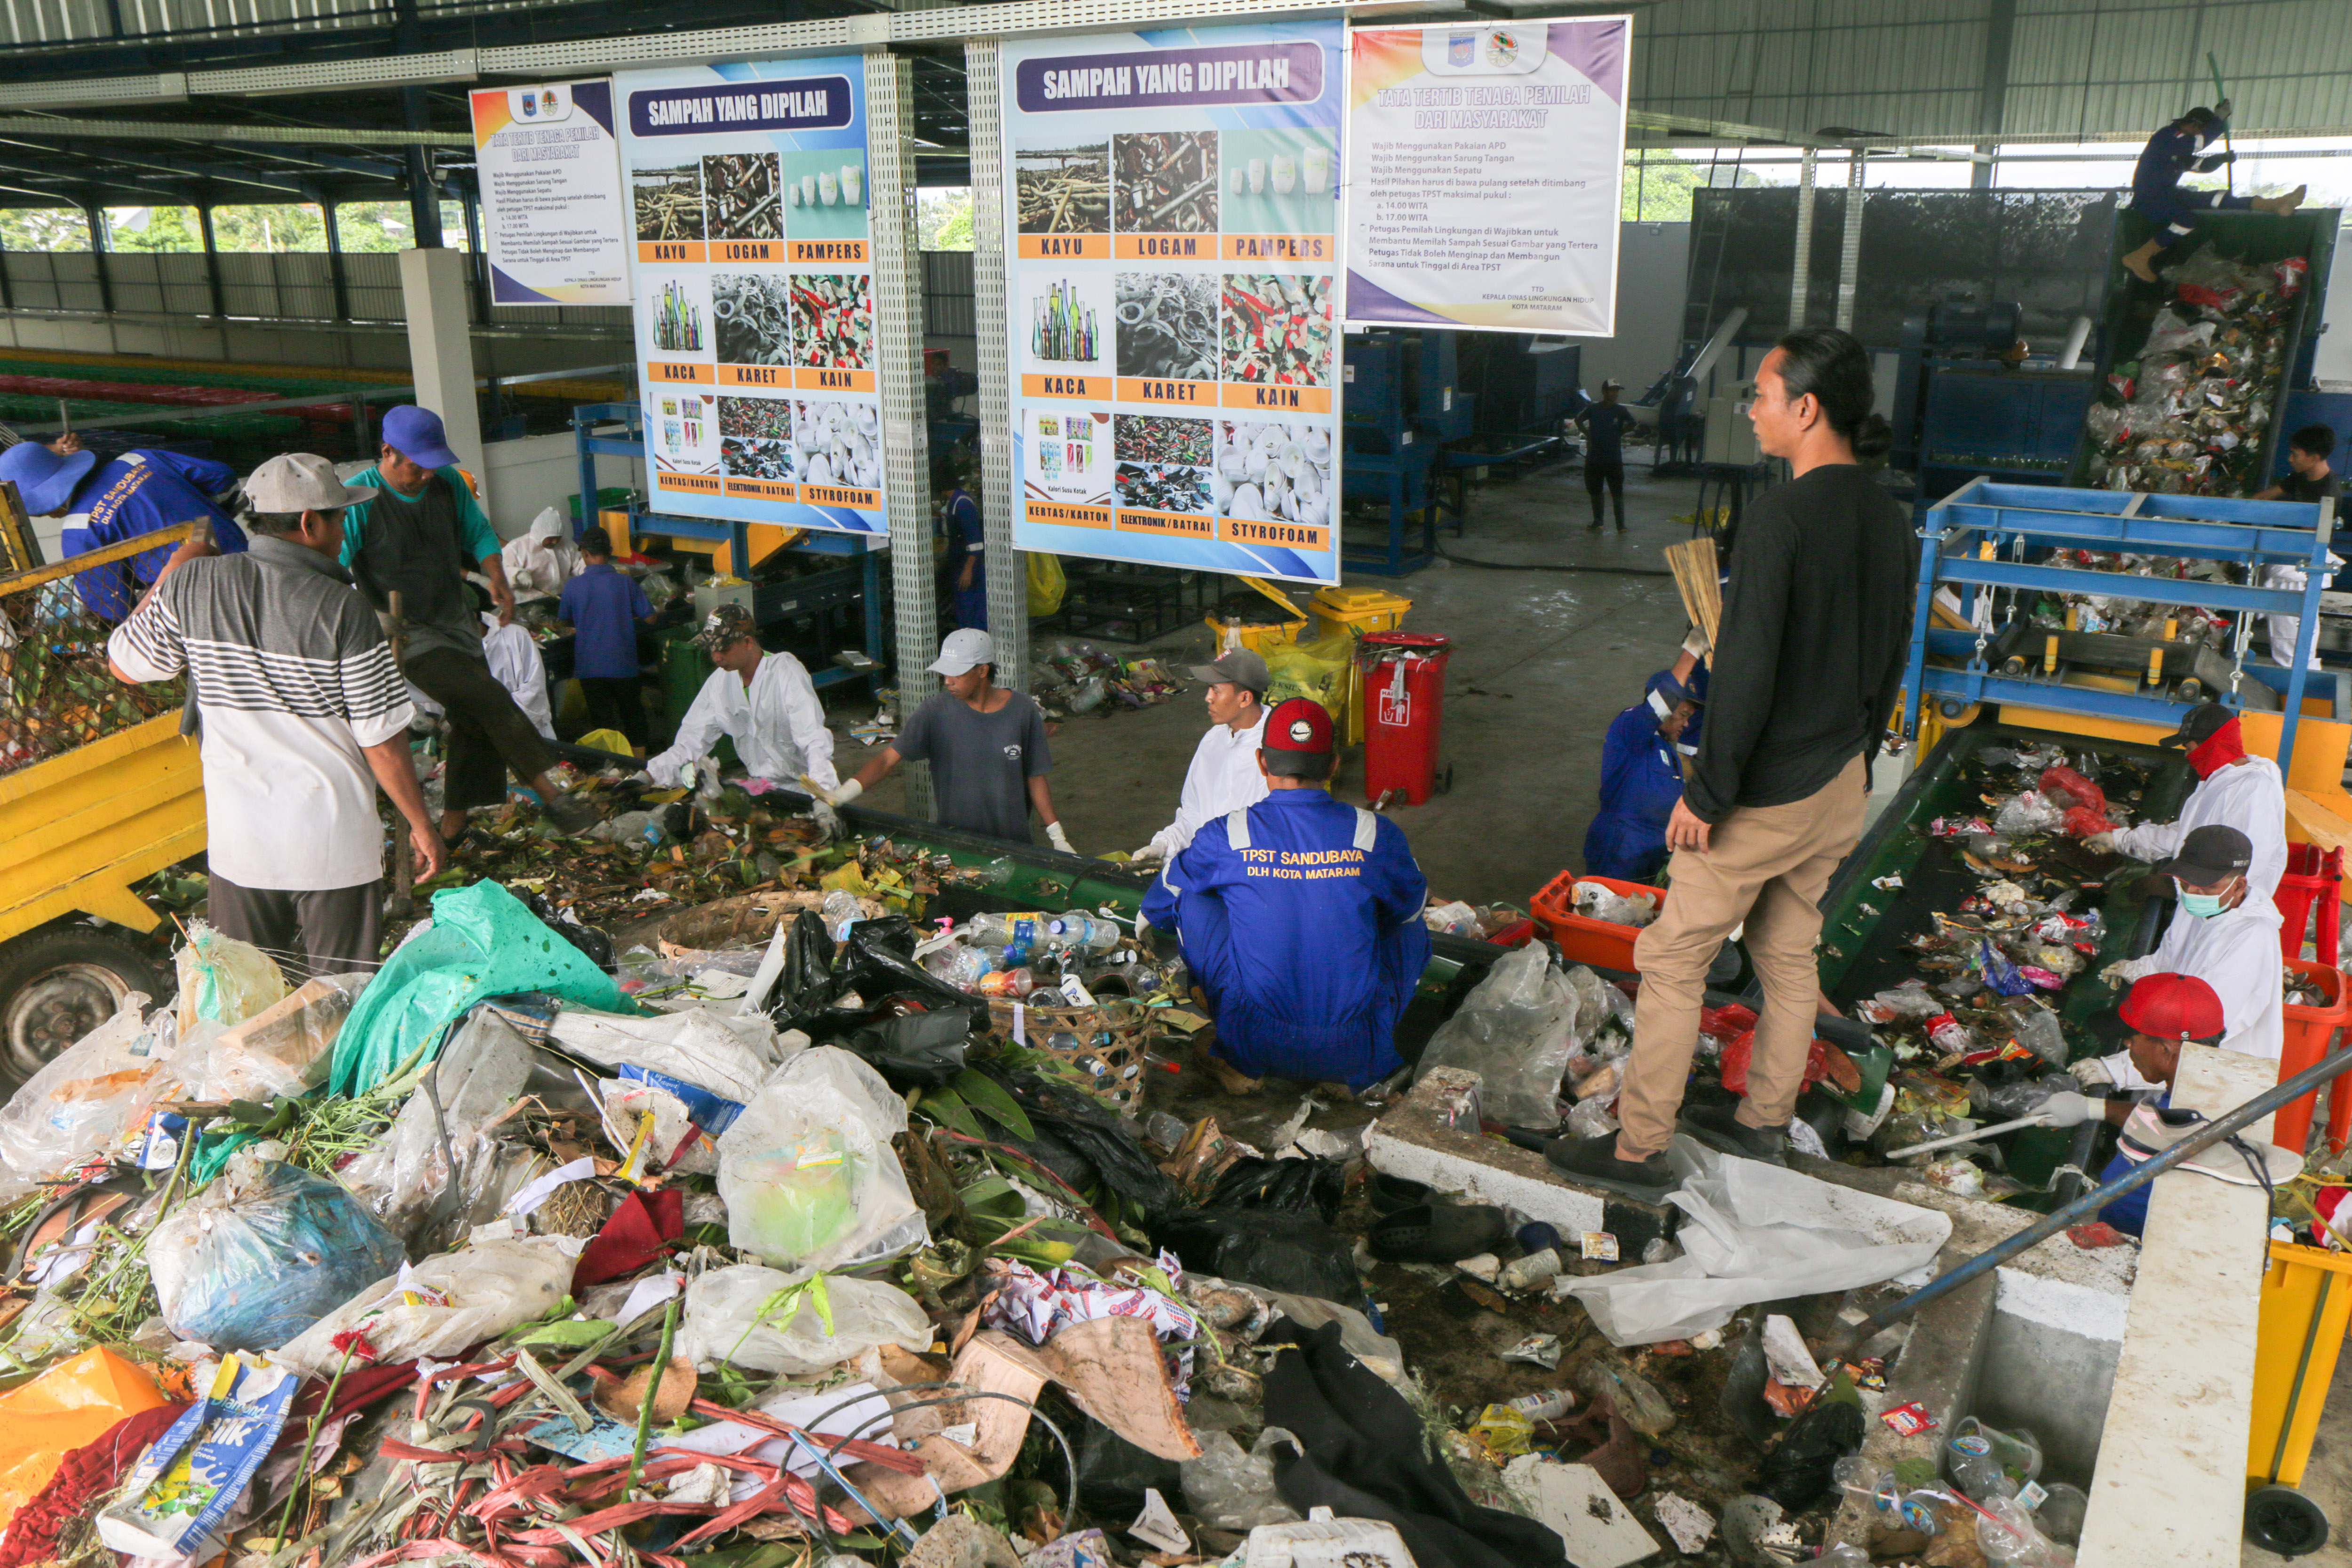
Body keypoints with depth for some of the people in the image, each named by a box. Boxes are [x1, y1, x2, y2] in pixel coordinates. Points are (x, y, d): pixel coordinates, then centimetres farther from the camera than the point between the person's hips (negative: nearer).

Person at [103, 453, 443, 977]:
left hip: (237, 840, 4)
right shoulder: (340, 609, -15)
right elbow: (381, 739, -12)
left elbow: (124, 663, 13)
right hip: (333, 844, -4)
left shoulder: (193, 584, -4)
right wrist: (421, 825, 0)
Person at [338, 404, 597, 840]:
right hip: (405, 633, -7)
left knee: (477, 721, 9)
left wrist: (498, 580, -3)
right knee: (489, 698, -20)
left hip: (456, 620, 7)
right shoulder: (359, 499, -17)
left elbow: (479, 534, 14)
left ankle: (454, 822, 23)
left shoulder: (449, 484, 0)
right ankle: (549, 791, -16)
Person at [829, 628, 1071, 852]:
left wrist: (1058, 838, 0)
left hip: (1012, 841, 0)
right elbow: (887, 759, -13)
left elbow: (1035, 779, 0)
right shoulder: (937, 711, -9)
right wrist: (839, 796, -27)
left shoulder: (1023, 712, -8)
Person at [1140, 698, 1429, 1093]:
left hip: (1255, 1047, -1)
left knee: (1191, 898, 15)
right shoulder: (1376, 834, -3)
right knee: (1413, 928, 26)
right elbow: (1410, 906, 18)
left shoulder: (1226, 835, -5)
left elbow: (1157, 907, 13)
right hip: (1355, 1058, 1)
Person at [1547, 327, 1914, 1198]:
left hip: (1765, 793, -8)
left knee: (1673, 960, 2)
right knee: (1789, 953, 20)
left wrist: (1705, 792, -17)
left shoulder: (1783, 514, -21)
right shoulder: (1889, 520, 4)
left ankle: (1639, 1150, 9)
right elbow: (1888, 663, 13)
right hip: (1841, 784, 8)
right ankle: (1764, 1122, 34)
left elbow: (1747, 667, -24)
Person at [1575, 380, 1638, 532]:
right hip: (1594, 457, 1)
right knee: (1595, 491, 11)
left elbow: (1633, 423, 14)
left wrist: (1620, 432, 6)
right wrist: (1587, 434, 4)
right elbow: (1579, 420, 13)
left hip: (1614, 459, -1)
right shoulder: (1593, 409, -3)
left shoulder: (1621, 410, -2)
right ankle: (1597, 522, 23)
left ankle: (1621, 525, 0)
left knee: (1617, 493, -3)